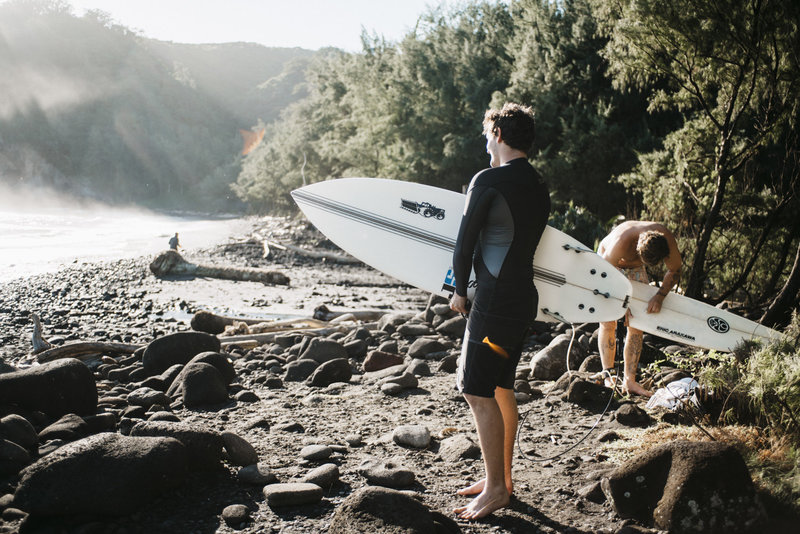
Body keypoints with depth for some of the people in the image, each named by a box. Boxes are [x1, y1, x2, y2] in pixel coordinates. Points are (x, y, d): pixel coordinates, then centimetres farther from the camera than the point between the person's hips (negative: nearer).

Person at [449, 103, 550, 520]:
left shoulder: (488, 181, -11)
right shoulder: (539, 188, 14)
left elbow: (465, 242, -8)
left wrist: (460, 291, 5)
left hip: (495, 299, -9)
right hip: (524, 297, 9)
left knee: (478, 392, -4)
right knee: (500, 388, 16)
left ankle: (496, 488, 1)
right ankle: (501, 477, 25)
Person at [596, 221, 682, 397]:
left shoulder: (667, 240, -29)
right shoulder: (621, 243, -41)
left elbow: (674, 271, -10)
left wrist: (659, 296, -22)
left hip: (635, 270, 4)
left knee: (636, 325, -5)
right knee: (608, 322, -11)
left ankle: (629, 380, -3)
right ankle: (608, 376, -5)